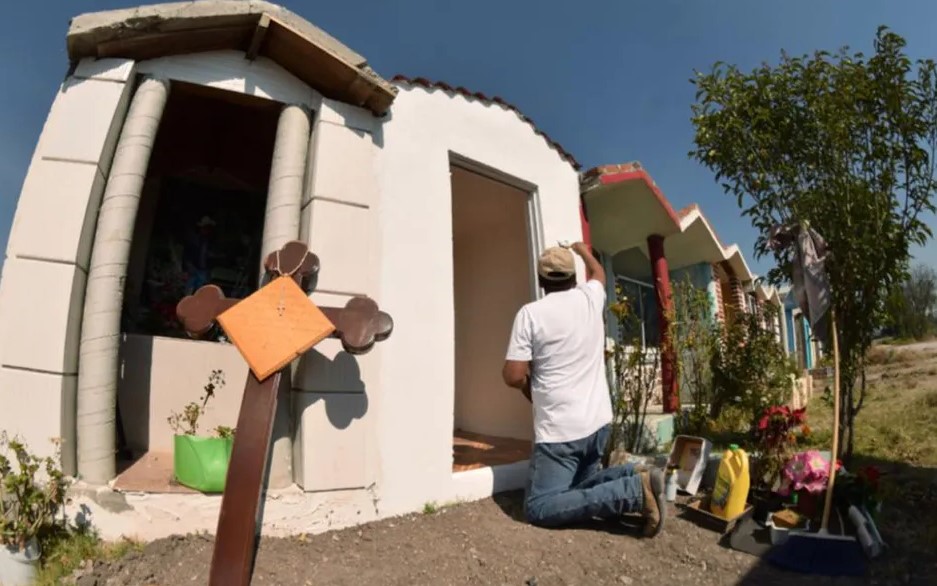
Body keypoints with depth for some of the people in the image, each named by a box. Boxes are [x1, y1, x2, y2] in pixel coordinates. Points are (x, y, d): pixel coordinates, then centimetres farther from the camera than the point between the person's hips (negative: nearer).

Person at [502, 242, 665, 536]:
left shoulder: (530, 312, -10)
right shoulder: (590, 297, 5)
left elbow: (513, 376, -12)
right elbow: (598, 272, 30)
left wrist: (533, 388, 10)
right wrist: (582, 250, 48)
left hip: (560, 430, -7)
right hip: (598, 422, 7)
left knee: (539, 508, -6)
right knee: (578, 488, 23)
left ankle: (635, 492, -16)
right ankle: (635, 479, -3)